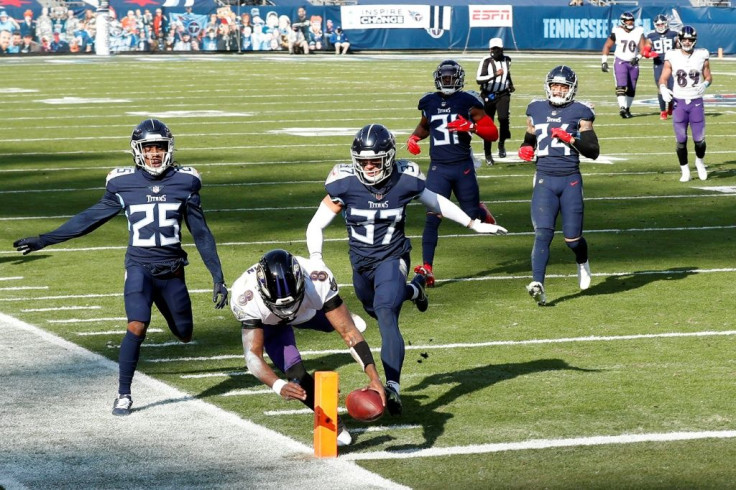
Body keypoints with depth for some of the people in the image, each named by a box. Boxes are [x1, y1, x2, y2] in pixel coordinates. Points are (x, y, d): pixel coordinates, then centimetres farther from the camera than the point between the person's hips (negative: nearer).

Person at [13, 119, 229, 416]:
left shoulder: (184, 182, 0)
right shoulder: (123, 184, -2)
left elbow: (201, 233, 6)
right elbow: (90, 218, 7)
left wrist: (218, 278, 4)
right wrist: (44, 240, 7)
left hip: (172, 271, 2)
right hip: (139, 267, -2)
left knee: (184, 335, 11)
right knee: (137, 327, -21)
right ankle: (123, 394, -7)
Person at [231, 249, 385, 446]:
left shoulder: (317, 280, -44)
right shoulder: (248, 298, -47)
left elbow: (349, 333, -40)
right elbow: (252, 355, -50)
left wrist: (374, 377, -50)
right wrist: (279, 386, -69)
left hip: (307, 311, 2)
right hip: (270, 324, -2)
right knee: (295, 373, -20)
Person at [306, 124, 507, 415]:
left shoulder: (405, 180, -15)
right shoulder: (345, 184, -17)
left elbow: (437, 202, 6)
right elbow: (316, 226, -9)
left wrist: (474, 224, 12)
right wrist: (316, 260, -25)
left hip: (392, 259, -3)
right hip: (361, 263, 3)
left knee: (386, 315, -25)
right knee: (378, 312, 25)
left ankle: (393, 388, -33)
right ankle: (412, 290, 58)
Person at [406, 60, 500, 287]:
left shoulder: (468, 102, -4)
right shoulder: (429, 102, 6)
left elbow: (493, 133, -5)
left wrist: (471, 126, -22)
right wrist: (414, 138, 7)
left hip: (463, 167, -1)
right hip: (438, 168, 1)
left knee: (472, 217, 9)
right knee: (432, 218, -12)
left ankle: (482, 211, 47)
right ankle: (427, 268, -13)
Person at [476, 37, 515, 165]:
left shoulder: (506, 60, 4)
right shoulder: (486, 62, -12)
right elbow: (478, 79, -23)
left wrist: (510, 85, 12)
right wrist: (494, 75, -33)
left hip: (503, 94, 2)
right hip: (488, 96, -2)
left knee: (503, 118, -22)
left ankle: (501, 144, 1)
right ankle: (488, 153, 19)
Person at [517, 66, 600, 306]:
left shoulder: (579, 113, 1)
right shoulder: (536, 111, 12)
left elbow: (593, 151, -2)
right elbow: (530, 139, 26)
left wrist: (571, 138, -16)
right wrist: (525, 149, 4)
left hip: (570, 180, -2)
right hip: (544, 180, 2)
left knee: (572, 237, 4)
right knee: (543, 233, -15)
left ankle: (582, 263, 39)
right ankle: (538, 284, -23)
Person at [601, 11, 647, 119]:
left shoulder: (638, 32, 0)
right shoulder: (617, 32, -5)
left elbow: (643, 48, 0)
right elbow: (607, 45, 5)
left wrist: (638, 57, -19)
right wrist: (604, 61, 1)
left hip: (633, 63, 3)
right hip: (620, 62, -3)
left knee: (631, 89, 7)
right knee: (621, 87, -17)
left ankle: (627, 109, 20)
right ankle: (622, 108, -23)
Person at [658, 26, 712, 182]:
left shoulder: (702, 56, 0)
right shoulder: (672, 57, -2)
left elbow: (708, 77, 9)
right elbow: (663, 78, 2)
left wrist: (705, 84, -12)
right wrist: (663, 89, -18)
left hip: (696, 102, 0)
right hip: (679, 102, 0)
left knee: (699, 139, -1)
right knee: (680, 140, 1)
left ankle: (699, 161, 28)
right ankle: (684, 169, 15)